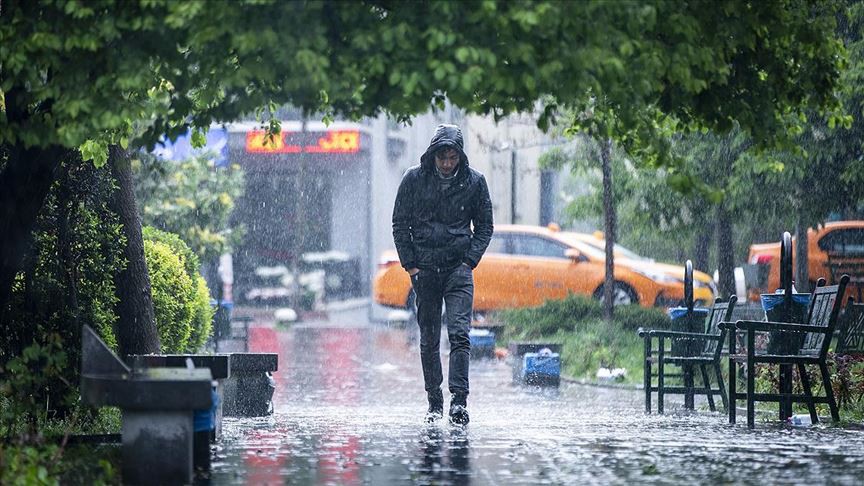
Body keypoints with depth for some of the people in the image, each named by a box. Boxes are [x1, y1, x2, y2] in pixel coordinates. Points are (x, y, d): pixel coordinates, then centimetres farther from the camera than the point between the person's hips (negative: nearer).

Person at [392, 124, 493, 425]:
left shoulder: (474, 182, 1)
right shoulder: (414, 179, 0)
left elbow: (485, 226, 9)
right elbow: (400, 224, 6)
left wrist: (470, 261, -2)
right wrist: (410, 263, -1)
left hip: (458, 267, -1)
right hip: (424, 268, 1)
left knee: (459, 332, -14)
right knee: (429, 340, 4)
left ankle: (458, 398, -19)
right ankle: (434, 403, 12)